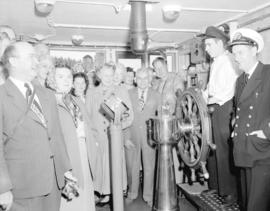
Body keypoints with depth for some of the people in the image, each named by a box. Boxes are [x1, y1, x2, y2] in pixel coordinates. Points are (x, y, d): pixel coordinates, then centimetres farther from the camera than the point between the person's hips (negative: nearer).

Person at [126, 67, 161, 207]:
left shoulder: (156, 95, 6)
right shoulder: (128, 94, 3)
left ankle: (148, 196, 23)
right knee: (132, 166, 9)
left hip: (149, 136, 0)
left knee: (149, 167, 6)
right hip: (131, 135, 0)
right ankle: (132, 193, 28)